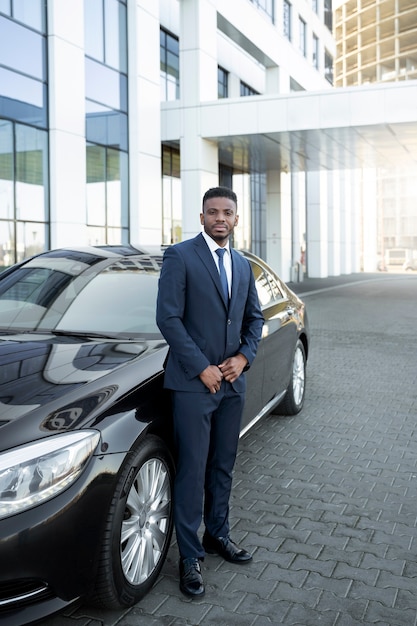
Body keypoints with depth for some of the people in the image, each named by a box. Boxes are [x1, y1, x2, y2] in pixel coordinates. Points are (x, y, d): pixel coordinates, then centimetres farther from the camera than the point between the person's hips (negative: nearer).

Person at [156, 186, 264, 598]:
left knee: (223, 467, 17)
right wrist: (203, 368, -15)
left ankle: (218, 535, 34)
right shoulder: (180, 256, -7)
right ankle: (190, 557, 14)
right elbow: (168, 318, -13)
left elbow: (254, 316, 18)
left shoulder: (242, 265, 13)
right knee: (192, 472, 1)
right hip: (193, 382, -6)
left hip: (232, 381, 6)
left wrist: (244, 357, 0)